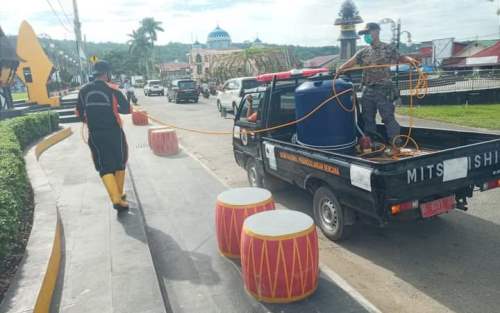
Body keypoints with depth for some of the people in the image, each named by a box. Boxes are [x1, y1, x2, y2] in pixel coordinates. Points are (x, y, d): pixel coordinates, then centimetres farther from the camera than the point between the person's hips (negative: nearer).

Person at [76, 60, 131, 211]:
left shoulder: (83, 91, 2)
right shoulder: (113, 89, -7)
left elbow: (79, 113, 8)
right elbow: (127, 109, -4)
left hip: (95, 135, 2)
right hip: (114, 132, -2)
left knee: (105, 167, 3)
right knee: (119, 163, 16)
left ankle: (116, 199, -11)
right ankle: (119, 195, 25)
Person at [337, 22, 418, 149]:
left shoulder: (388, 48, 0)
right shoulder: (363, 52, 10)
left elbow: (400, 58, 3)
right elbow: (351, 62, 3)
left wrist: (410, 59, -17)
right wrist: (340, 69, -13)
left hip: (383, 90, -5)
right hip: (367, 91, 5)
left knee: (388, 117, -5)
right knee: (368, 118, 12)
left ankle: (396, 144, 3)